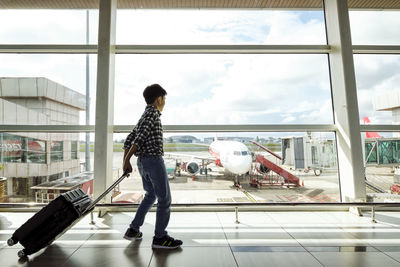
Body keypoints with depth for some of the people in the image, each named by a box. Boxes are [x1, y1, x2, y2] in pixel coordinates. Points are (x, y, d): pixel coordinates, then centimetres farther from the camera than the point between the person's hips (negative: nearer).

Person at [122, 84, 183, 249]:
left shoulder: (143, 117, 18)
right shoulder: (153, 113, -9)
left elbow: (129, 139, 14)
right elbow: (140, 137, -18)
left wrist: (126, 161, 10)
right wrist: (127, 159, -12)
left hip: (142, 161, 10)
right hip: (154, 160, -9)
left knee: (150, 195, 23)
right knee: (164, 198, 1)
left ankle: (133, 230, 29)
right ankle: (160, 237, 10)